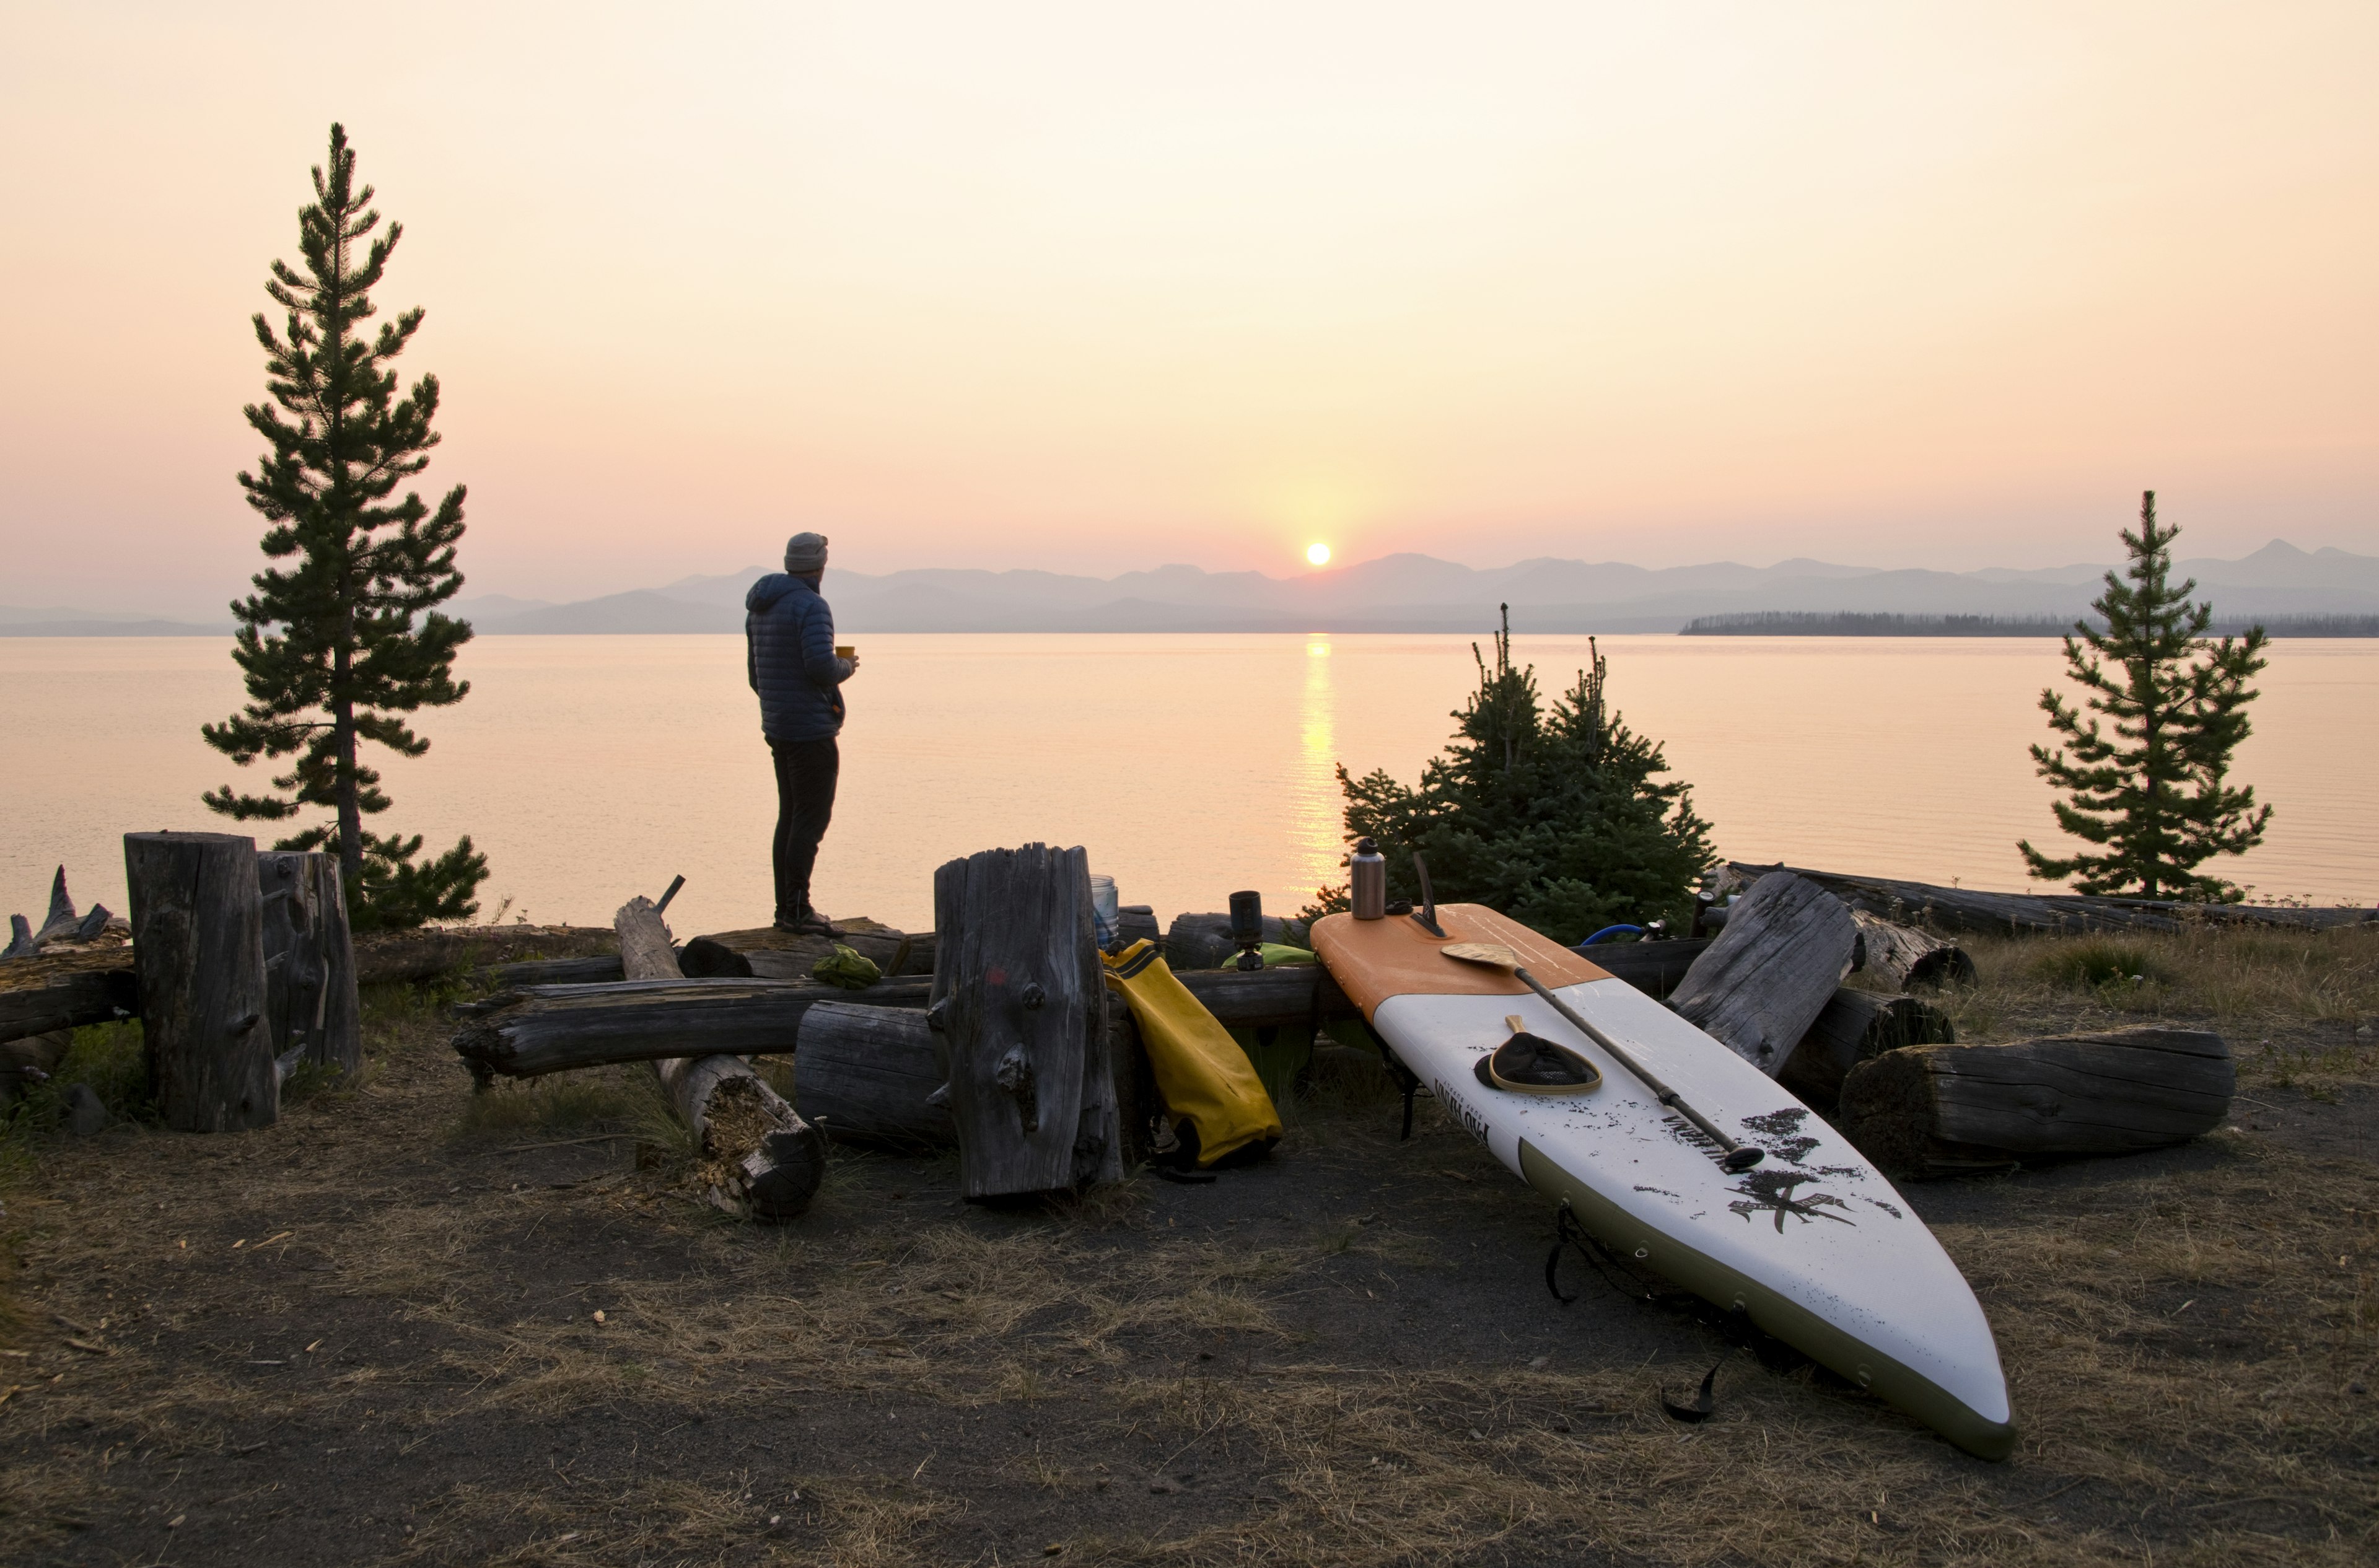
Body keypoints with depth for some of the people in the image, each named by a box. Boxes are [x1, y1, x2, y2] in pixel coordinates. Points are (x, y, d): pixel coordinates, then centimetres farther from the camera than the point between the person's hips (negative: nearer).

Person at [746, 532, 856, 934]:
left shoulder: (760, 607, 13)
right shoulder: (811, 606, -15)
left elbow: (756, 672, 20)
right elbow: (821, 666, -26)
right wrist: (847, 667, -4)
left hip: (777, 728, 9)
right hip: (811, 727, -9)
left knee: (791, 817, 13)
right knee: (812, 817, -5)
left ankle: (786, 908, 16)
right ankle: (797, 909, -6)